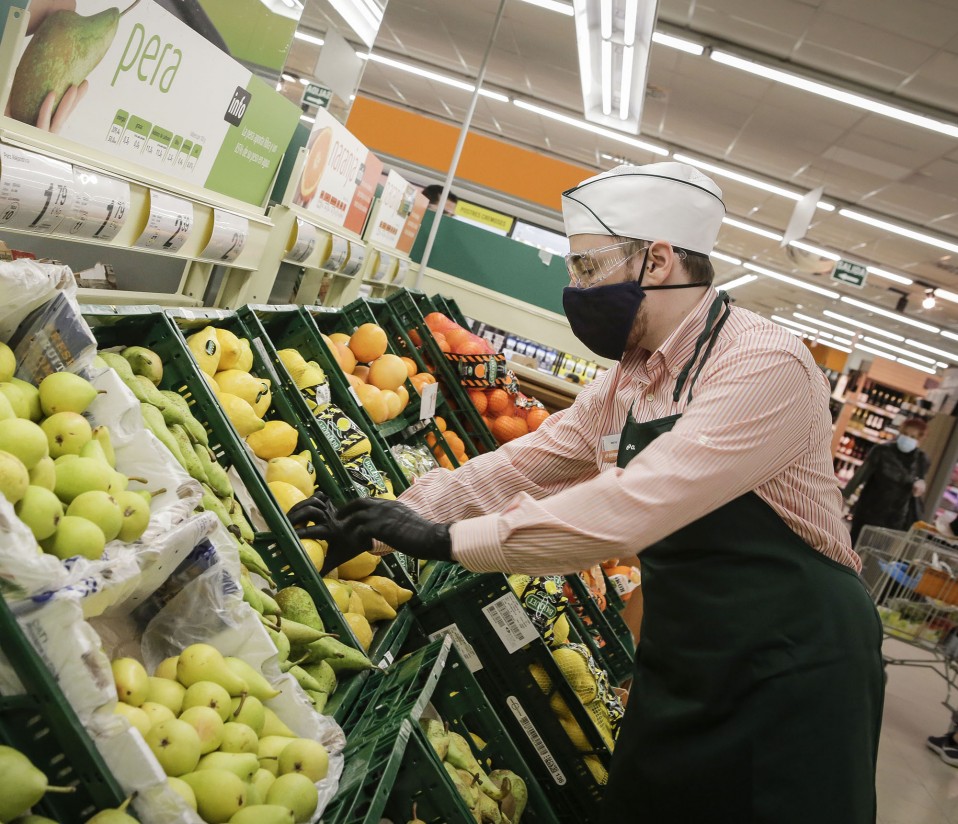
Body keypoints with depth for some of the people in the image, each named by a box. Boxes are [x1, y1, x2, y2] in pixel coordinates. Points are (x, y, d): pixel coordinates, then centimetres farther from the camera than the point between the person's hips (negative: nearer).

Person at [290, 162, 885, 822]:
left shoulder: (766, 365, -23)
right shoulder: (624, 383, 5)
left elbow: (633, 506, -31)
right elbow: (520, 466, 6)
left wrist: (452, 538, -27)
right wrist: (374, 525, -1)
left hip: (792, 668, -7)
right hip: (679, 663, 7)